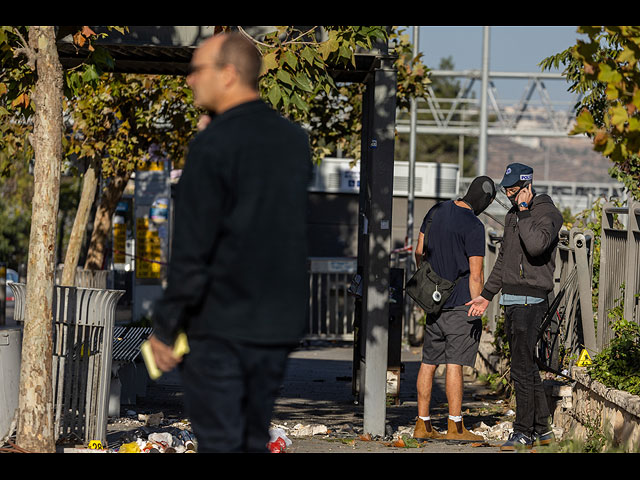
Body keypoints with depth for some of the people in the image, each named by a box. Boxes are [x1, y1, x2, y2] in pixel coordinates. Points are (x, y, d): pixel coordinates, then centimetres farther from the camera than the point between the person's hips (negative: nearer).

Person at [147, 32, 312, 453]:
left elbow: (192, 248, -13)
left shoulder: (214, 142, -12)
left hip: (220, 323, -6)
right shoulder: (295, 138, 8)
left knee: (219, 442, -3)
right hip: (280, 324, 6)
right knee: (256, 442, 14)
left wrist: (165, 326, -8)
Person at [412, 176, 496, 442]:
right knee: (454, 363, -6)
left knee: (429, 362, 9)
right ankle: (455, 426, -5)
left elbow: (419, 251, 17)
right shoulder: (474, 226, -14)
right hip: (461, 303, -7)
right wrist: (477, 311, -9)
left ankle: (423, 424, 12)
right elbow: (476, 275, -15)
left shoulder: (437, 211, 9)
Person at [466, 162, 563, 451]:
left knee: (521, 368, -10)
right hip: (511, 300, 9)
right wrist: (487, 295, 23)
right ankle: (542, 428, 16)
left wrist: (524, 211, -19)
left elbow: (536, 245, -29)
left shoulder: (548, 213, -9)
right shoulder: (513, 216, 18)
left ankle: (524, 431, -6)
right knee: (526, 366, 11)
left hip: (531, 300, -9)